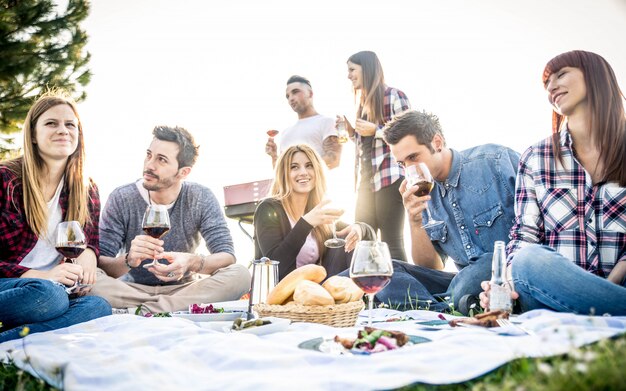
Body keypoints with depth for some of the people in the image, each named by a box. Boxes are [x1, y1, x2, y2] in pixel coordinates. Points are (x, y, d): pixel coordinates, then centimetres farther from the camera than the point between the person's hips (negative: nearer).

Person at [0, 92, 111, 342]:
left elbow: (93, 240, 22)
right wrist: (40, 277, -18)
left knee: (99, 306, -29)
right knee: (49, 295, -37)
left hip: (56, 291, 5)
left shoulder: (87, 191, 12)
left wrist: (89, 253, -3)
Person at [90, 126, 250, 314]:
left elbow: (227, 256, -14)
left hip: (183, 287, 1)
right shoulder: (121, 199, -9)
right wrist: (128, 260, -36)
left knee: (240, 275, -26)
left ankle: (143, 311, -28)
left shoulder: (201, 199, -7)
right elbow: (100, 263, -13)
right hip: (132, 288, 0)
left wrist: (193, 262, -35)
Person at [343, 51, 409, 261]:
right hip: (366, 180, 8)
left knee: (391, 243, -8)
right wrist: (351, 130, 10)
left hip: (390, 178, -8)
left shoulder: (393, 96, -3)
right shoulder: (363, 102, 22)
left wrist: (375, 130, -15)